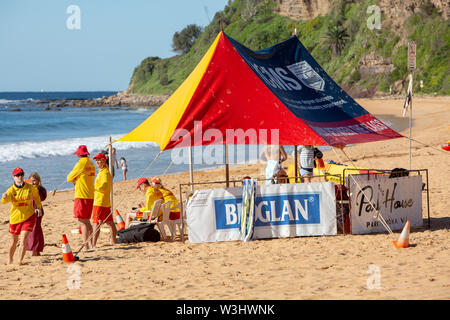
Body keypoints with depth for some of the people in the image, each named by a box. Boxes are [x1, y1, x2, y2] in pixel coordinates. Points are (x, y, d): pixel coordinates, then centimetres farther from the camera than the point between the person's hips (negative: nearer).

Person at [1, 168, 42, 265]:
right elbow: (5, 201, -29)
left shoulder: (31, 188, -5)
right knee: (14, 241, 15)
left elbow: (36, 196, 17)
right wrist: (4, 197, -52)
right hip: (15, 217, 1)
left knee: (23, 240, -16)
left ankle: (20, 261, -10)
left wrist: (38, 207, 4)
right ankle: (10, 260, 37)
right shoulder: (11, 190, -10)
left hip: (28, 217, -1)